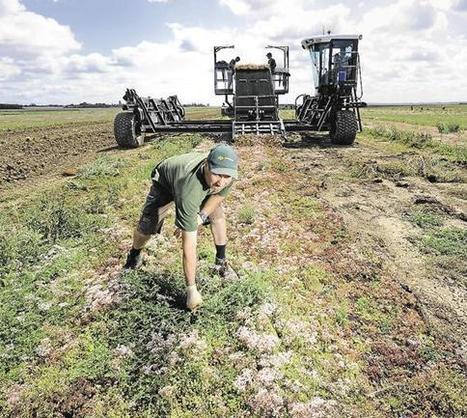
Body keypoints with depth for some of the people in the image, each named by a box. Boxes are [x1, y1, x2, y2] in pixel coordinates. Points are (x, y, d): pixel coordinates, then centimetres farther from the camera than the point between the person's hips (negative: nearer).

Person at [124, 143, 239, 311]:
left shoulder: (228, 173, -34)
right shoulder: (189, 190, -50)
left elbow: (219, 194, -6)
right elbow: (189, 243, -46)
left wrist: (201, 216, -20)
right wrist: (191, 289, -42)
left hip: (199, 183, 5)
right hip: (165, 182, -4)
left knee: (217, 214, -6)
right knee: (146, 226, -7)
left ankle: (221, 261, 13)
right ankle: (135, 255, 27)